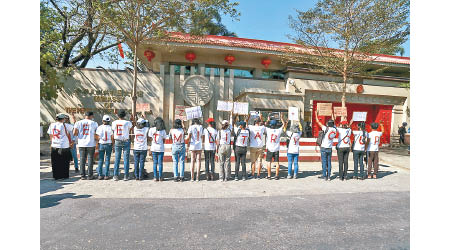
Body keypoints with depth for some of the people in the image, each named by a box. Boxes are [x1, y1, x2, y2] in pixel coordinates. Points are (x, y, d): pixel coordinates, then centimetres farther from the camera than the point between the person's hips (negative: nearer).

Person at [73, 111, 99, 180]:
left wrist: (80, 134, 16)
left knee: (82, 159, 8)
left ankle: (83, 175, 11)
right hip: (91, 144, -2)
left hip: (81, 144, 2)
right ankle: (90, 175, 7)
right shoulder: (94, 123, -1)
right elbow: (97, 135, -4)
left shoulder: (78, 123, 4)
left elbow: (74, 133, -3)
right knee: (90, 159, 4)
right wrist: (96, 140, 14)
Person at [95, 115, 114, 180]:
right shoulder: (110, 128, -6)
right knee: (107, 160, 4)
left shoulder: (99, 128, -3)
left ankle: (100, 175, 9)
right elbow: (112, 138, -5)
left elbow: (97, 137, -2)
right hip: (108, 144, -1)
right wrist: (112, 146, 4)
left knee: (100, 160, 8)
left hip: (101, 144, 1)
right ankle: (106, 175, 5)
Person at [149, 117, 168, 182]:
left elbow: (150, 139, 0)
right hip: (161, 148, -1)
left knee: (155, 163, 9)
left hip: (153, 148, 1)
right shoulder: (163, 131, -5)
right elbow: (163, 140, 1)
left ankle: (155, 177, 11)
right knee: (160, 163, 6)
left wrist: (151, 147, 11)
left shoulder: (151, 129, -3)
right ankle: (160, 177, 11)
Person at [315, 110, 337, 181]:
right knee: (329, 162, 9)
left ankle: (324, 176, 0)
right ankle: (329, 176, 11)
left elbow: (318, 122, -6)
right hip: (330, 148, 5)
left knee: (324, 162, -1)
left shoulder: (326, 129, -13)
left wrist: (316, 114, 5)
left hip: (324, 148, -4)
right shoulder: (334, 129, 1)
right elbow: (333, 121, 19)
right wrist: (332, 113, 33)